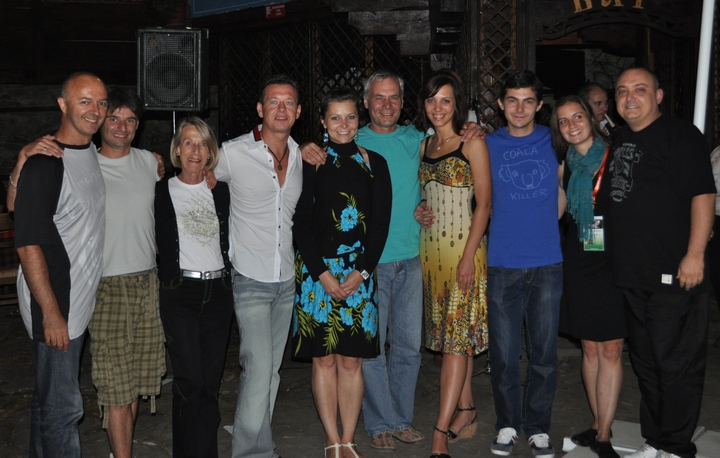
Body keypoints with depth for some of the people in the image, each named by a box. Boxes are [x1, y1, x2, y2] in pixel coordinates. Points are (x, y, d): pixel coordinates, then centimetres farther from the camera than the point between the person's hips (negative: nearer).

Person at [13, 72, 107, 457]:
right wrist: (51, 313, -20)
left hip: (80, 300, 8)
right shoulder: (44, 162, -18)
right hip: (54, 306, -8)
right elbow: (28, 244, -20)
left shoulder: (92, 151, 7)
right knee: (62, 405, 1)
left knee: (49, 397, 20)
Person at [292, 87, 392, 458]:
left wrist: (360, 272, -7)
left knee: (352, 360, 4)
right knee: (324, 359, 3)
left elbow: (381, 223, 3)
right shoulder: (310, 163, 1)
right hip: (317, 271, -1)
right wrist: (324, 274, -9)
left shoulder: (374, 164, 7)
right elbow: (301, 223, -2)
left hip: (360, 273, 2)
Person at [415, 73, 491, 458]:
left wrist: (469, 255, -16)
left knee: (457, 336, -8)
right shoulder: (423, 145, 13)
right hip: (429, 248, 7)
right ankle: (466, 411, 23)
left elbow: (483, 203, -10)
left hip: (464, 246, -6)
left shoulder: (472, 143, -5)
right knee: (448, 333, 11)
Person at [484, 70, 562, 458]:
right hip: (501, 265, 0)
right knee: (504, 353, 6)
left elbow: (560, 196, 17)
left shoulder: (554, 141, 6)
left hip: (547, 264, 1)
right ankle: (507, 424, 22)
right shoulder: (486, 145, 4)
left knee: (544, 353, 6)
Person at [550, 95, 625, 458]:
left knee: (610, 349, -2)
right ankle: (598, 425, 22)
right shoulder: (566, 166, 9)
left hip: (613, 263, -4)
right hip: (578, 264, 4)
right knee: (590, 348, 11)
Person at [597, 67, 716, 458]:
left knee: (677, 364, 0)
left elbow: (703, 194, -14)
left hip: (674, 274, -8)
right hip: (632, 275, 8)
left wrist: (695, 254, -20)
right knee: (645, 362, 16)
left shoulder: (680, 135, -7)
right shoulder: (620, 142, 16)